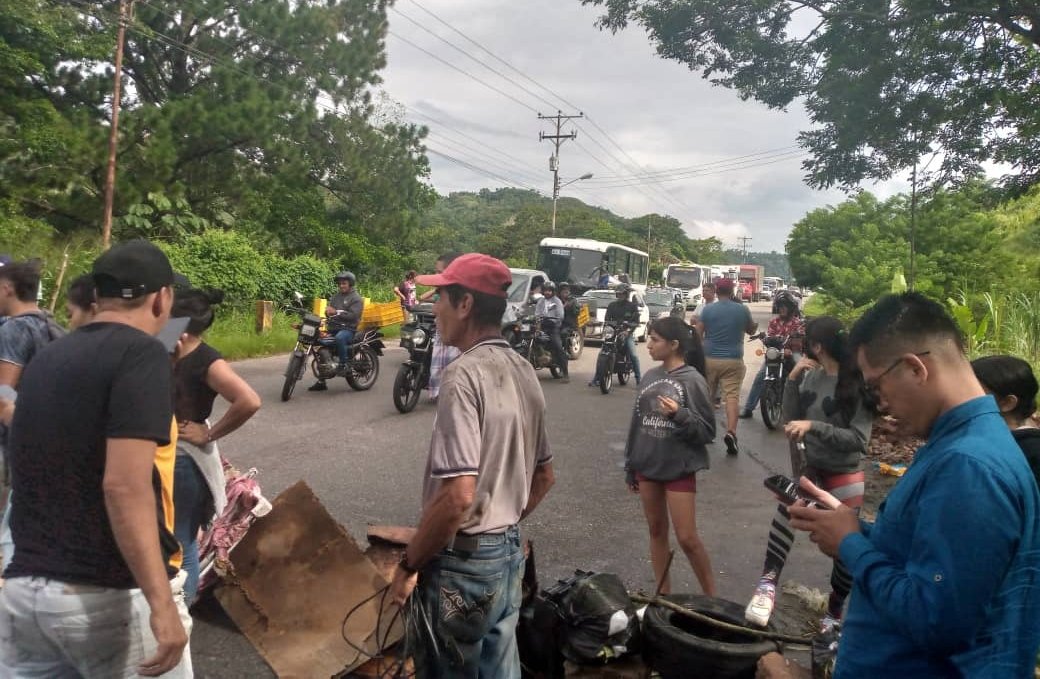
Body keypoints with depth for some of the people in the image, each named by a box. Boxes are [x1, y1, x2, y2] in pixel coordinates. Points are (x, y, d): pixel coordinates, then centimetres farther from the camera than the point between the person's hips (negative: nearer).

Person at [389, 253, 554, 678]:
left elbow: (458, 495, -27)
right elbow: (543, 476, 15)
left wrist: (408, 565, -15)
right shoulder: (524, 372, 5)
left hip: (462, 563, -8)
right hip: (509, 554, 8)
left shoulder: (465, 375, -21)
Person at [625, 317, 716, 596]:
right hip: (647, 467, 6)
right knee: (656, 531, 14)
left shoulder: (692, 380, -12)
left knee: (687, 538, -2)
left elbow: (707, 431, -12)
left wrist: (679, 415, -28)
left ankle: (711, 596, 17)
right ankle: (663, 593, 28)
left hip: (679, 469, -6)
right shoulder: (650, 376, 5)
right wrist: (630, 468, 14)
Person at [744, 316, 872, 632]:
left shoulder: (859, 384, -17)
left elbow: (858, 439, -19)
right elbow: (791, 418, 3)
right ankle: (768, 583, -31)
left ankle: (834, 612, 29)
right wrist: (792, 380, -9)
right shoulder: (811, 375, -3)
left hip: (844, 476, -3)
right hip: (808, 467, 4)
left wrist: (813, 426, -28)